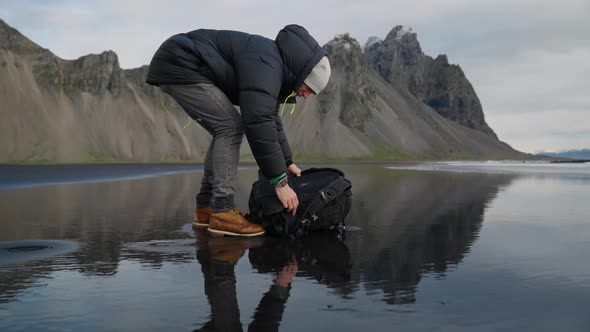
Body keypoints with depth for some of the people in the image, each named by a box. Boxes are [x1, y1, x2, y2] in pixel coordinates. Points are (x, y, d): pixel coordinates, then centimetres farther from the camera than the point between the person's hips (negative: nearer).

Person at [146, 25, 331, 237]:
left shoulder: (273, 67, 10)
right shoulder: (265, 64, -23)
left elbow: (271, 120, 19)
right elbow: (258, 124, -30)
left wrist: (287, 163, 18)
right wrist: (280, 182, -26)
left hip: (175, 68, 11)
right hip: (179, 66, -11)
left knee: (226, 130, 10)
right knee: (231, 127, -15)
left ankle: (205, 208, 12)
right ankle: (222, 213, -15)